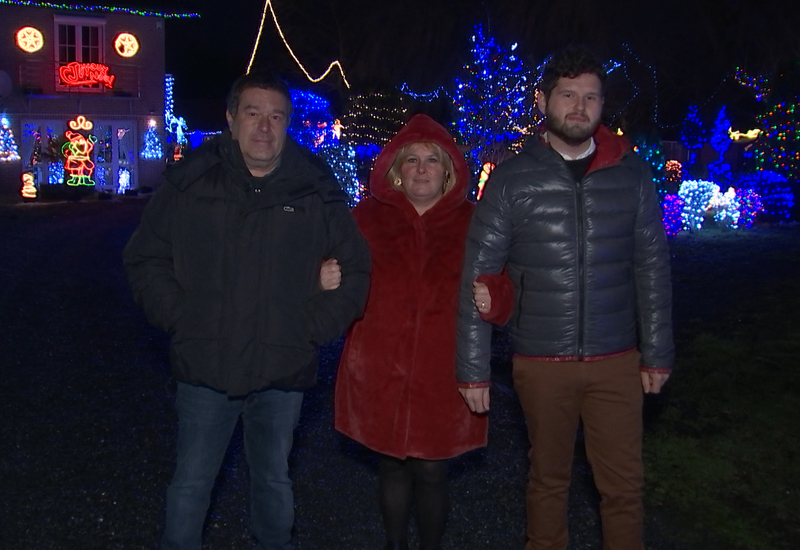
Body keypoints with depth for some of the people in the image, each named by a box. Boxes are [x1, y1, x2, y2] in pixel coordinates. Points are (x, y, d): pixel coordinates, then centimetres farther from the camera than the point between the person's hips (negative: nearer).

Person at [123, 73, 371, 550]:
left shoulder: (317, 191, -2)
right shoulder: (191, 183, -3)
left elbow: (355, 270, 5)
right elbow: (146, 259, 5)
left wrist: (313, 328, -3)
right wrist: (179, 318, -5)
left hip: (283, 371, 1)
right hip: (205, 366, -1)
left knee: (275, 480, 19)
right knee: (192, 483, 10)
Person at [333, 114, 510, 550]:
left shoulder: (472, 224, 4)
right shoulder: (367, 218, 4)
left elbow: (501, 286, 2)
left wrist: (490, 300, -19)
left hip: (442, 374, -1)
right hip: (379, 370, 1)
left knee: (431, 471, 5)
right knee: (391, 465, 13)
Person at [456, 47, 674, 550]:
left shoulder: (632, 174, 2)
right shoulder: (512, 181, -4)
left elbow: (653, 269, 7)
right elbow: (476, 278, -4)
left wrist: (657, 353, 5)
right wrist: (473, 370, -6)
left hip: (617, 361, 1)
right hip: (540, 363, -1)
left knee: (624, 485, 6)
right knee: (548, 479, 13)